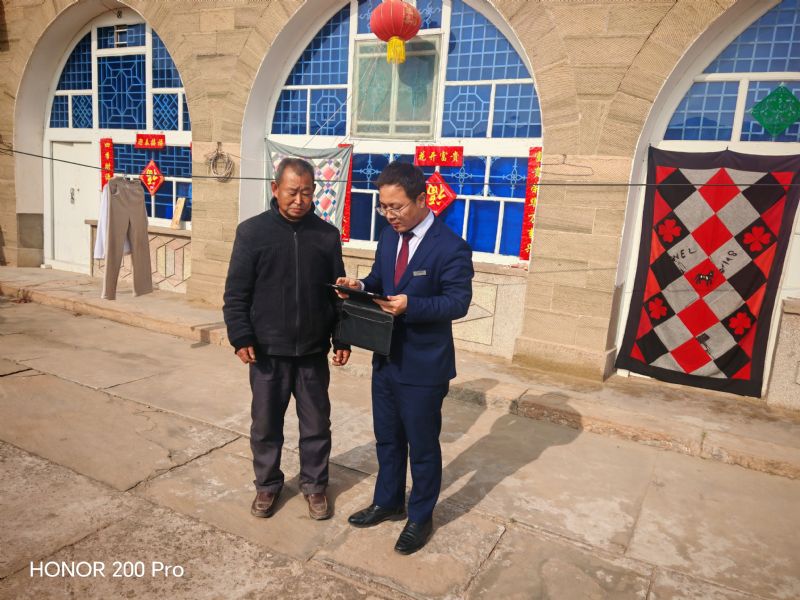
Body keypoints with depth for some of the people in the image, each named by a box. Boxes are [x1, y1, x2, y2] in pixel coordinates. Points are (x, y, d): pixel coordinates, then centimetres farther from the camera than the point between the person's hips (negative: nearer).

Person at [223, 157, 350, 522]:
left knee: (316, 424, 12)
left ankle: (315, 485, 31)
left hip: (313, 351, 1)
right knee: (265, 424, 13)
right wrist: (241, 337, -10)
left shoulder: (327, 234, 2)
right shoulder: (252, 231, -4)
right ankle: (267, 485, 34)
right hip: (267, 351, -1)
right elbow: (236, 292, -3)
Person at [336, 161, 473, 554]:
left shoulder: (450, 247, -17)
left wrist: (410, 305, -32)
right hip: (385, 358, 7)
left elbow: (458, 302, -20)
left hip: (423, 367, -7)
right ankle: (388, 502, 42)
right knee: (387, 438, 21)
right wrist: (361, 286, -8)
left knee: (422, 445, 11)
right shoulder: (388, 236, 6)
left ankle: (421, 518, 32)